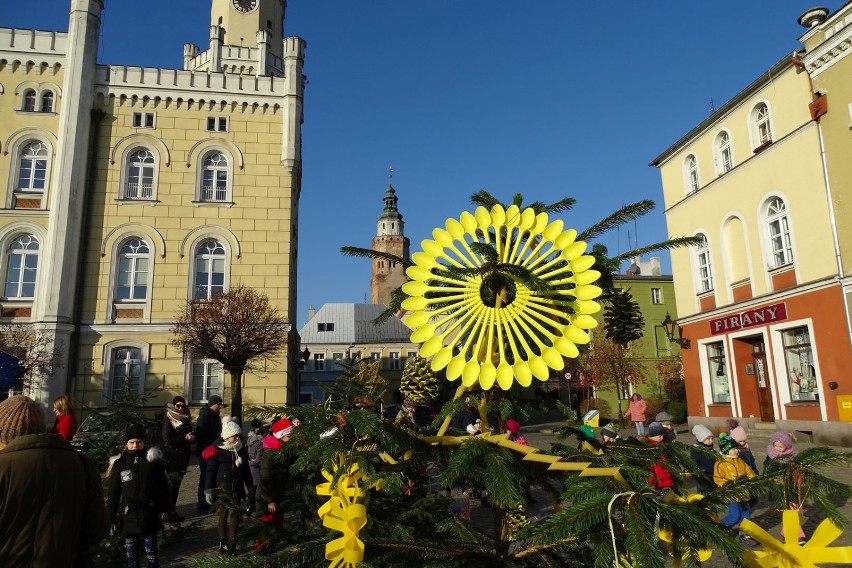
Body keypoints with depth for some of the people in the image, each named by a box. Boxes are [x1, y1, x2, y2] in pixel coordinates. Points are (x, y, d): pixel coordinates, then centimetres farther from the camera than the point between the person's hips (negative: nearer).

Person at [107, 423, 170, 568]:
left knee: (151, 549, 9)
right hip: (128, 516, 1)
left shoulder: (153, 460, -4)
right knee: (130, 551, 12)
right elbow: (113, 493, 2)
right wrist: (111, 518, 1)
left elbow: (162, 486, 1)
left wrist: (163, 508, -1)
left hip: (149, 515, -1)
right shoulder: (119, 464, -2)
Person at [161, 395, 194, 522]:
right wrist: (184, 438, -20)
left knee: (176, 484, 11)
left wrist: (192, 438, 0)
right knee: (172, 484, -5)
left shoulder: (186, 419, 12)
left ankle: (171, 511, 19)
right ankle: (169, 513, 0)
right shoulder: (169, 419, -8)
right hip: (173, 457, -6)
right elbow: (167, 440, -15)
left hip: (183, 456, 6)